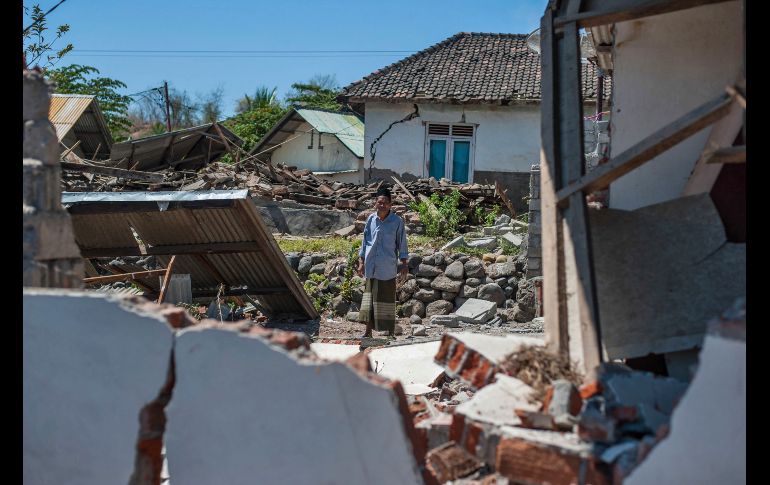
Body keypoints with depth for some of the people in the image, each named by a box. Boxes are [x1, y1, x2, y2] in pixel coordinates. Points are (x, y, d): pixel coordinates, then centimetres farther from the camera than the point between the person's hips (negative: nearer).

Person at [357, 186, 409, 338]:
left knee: (388, 299, 4)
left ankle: (391, 332, 13)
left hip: (388, 268, -3)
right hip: (372, 267, 3)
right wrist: (361, 262, 7)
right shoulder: (371, 220, 3)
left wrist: (404, 264, -3)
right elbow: (365, 241, 10)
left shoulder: (397, 221, -5)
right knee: (369, 297, 7)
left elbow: (402, 244, 0)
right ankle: (368, 331, 14)